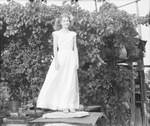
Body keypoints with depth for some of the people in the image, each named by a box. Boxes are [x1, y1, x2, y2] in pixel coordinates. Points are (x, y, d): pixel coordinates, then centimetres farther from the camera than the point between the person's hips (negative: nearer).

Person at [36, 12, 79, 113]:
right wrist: (56, 61, -10)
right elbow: (55, 48, 0)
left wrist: (77, 61, 3)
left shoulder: (73, 34, 11)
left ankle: (71, 105, 3)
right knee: (60, 81, -4)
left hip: (71, 58, 2)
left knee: (71, 82, -1)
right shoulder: (57, 34, 5)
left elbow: (75, 48, 10)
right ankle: (63, 106, 3)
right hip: (61, 57, -2)